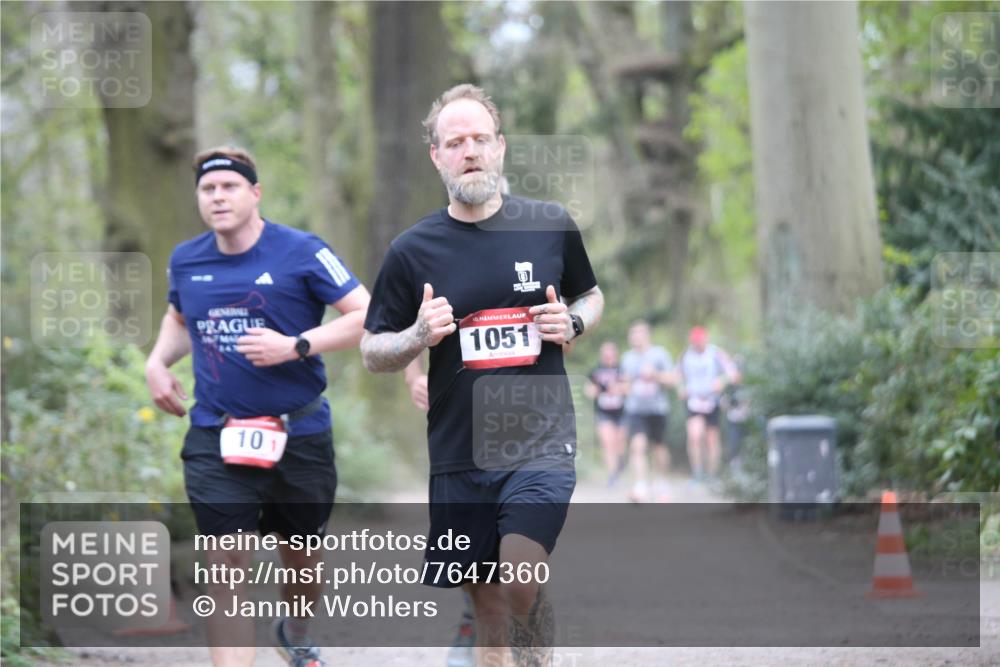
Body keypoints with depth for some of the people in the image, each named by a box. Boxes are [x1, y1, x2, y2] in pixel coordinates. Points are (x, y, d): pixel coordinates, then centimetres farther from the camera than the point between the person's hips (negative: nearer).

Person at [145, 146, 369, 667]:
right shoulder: (185, 260, 5)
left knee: (302, 557, 17)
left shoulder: (301, 252, -9)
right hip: (215, 439, 1)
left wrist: (295, 346, -21)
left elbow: (367, 317, -12)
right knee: (226, 565, -12)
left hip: (299, 435, -1)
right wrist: (159, 362, 7)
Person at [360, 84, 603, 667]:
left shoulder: (552, 226, 2)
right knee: (488, 602, 8)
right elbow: (372, 353, 7)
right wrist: (418, 337, -14)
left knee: (521, 580, -22)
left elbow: (592, 297, 19)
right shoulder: (413, 250, 0)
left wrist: (573, 323, -4)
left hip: (542, 438, -2)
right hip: (459, 451, 2)